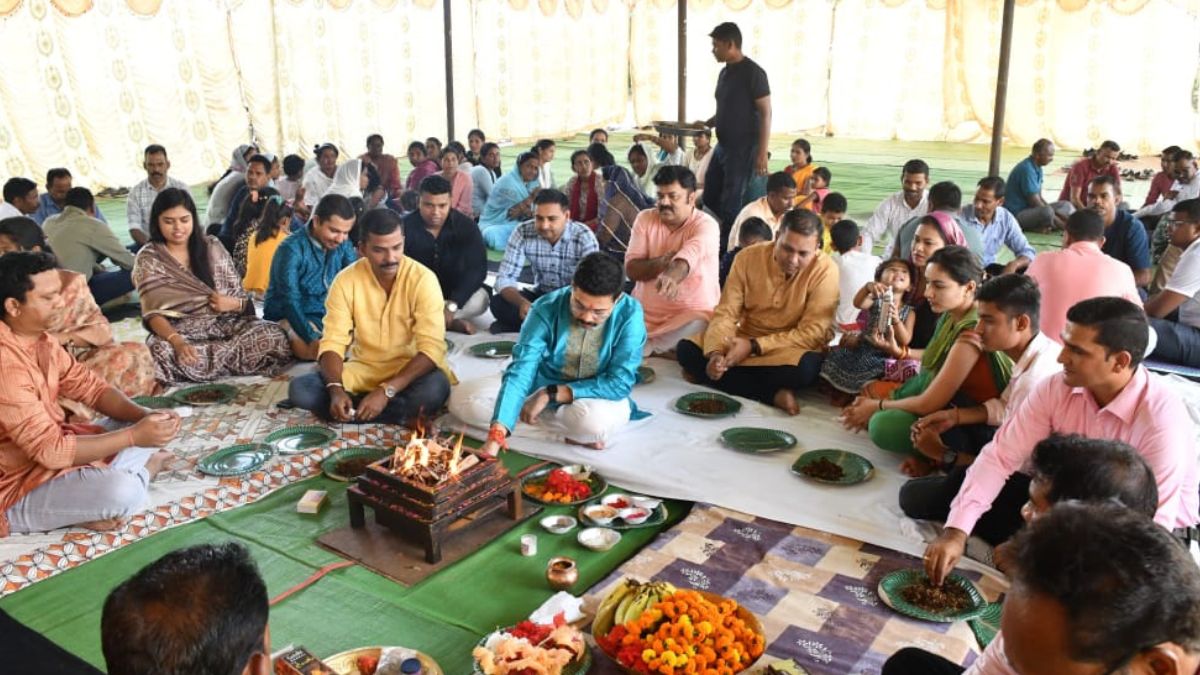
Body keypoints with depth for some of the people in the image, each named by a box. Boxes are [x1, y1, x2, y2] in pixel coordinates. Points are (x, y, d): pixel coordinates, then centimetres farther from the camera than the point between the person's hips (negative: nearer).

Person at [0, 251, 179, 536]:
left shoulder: (39, 338, 1)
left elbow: (92, 387, 6)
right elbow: (51, 451, -30)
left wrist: (144, 416, -12)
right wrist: (133, 436, -27)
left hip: (47, 448, 9)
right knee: (123, 492, -30)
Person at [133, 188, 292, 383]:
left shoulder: (212, 247, 8)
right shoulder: (148, 259, 1)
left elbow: (240, 297, 10)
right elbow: (153, 313, -10)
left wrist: (233, 304, -15)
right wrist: (177, 341, -30)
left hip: (225, 324, 2)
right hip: (181, 331, -2)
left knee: (274, 335, -27)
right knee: (162, 353, -39)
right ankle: (232, 360, -18)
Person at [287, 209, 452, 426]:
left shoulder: (423, 279, -16)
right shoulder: (346, 280, -8)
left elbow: (432, 348, -22)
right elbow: (333, 342, -9)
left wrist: (386, 391, -33)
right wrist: (336, 389, -29)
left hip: (409, 372, -3)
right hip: (361, 371, 3)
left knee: (436, 387, -36)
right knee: (299, 389, -21)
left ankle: (355, 411, -17)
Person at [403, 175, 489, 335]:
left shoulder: (466, 226, -13)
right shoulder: (405, 227, -14)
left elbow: (477, 269, -22)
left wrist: (451, 305, -35)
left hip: (453, 292, 0)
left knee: (480, 299, -31)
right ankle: (451, 322, -24)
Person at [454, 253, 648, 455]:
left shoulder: (629, 314, -24)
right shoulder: (547, 308, -22)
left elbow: (620, 383, -25)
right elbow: (521, 369, -29)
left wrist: (551, 394, -27)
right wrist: (496, 433, -42)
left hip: (598, 397, -3)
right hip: (543, 385, 3)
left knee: (594, 420, -41)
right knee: (462, 400, -15)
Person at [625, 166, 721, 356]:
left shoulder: (706, 225, -10)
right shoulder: (645, 218, 3)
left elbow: (690, 254, -33)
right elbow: (631, 269, -4)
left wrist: (671, 276, -55)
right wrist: (663, 262, -24)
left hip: (692, 314, -3)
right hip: (644, 312, 4)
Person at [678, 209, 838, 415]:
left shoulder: (825, 270, -17)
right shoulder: (747, 258, -8)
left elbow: (813, 333, -19)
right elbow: (725, 313, -9)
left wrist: (754, 346, -26)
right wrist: (715, 352, -29)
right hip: (745, 341, 4)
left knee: (806, 367, -38)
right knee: (685, 349, -19)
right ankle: (774, 395, -23)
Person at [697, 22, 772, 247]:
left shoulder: (753, 72, -12)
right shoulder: (724, 73, 12)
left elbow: (765, 113, -14)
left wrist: (762, 153, -20)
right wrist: (706, 124, 7)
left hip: (743, 149, -9)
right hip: (722, 146, 9)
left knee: (731, 203, -5)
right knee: (710, 198, 11)